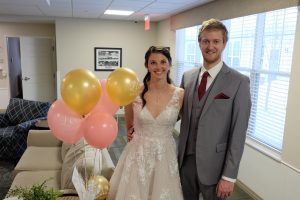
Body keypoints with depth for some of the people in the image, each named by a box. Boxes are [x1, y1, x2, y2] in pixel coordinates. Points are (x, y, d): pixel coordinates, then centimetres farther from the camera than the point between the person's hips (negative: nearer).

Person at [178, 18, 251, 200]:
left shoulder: (239, 82, -12)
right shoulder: (187, 77, 3)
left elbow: (238, 133, -13)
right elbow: (179, 112, 8)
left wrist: (229, 176, -12)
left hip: (214, 164, -4)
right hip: (186, 159, 4)